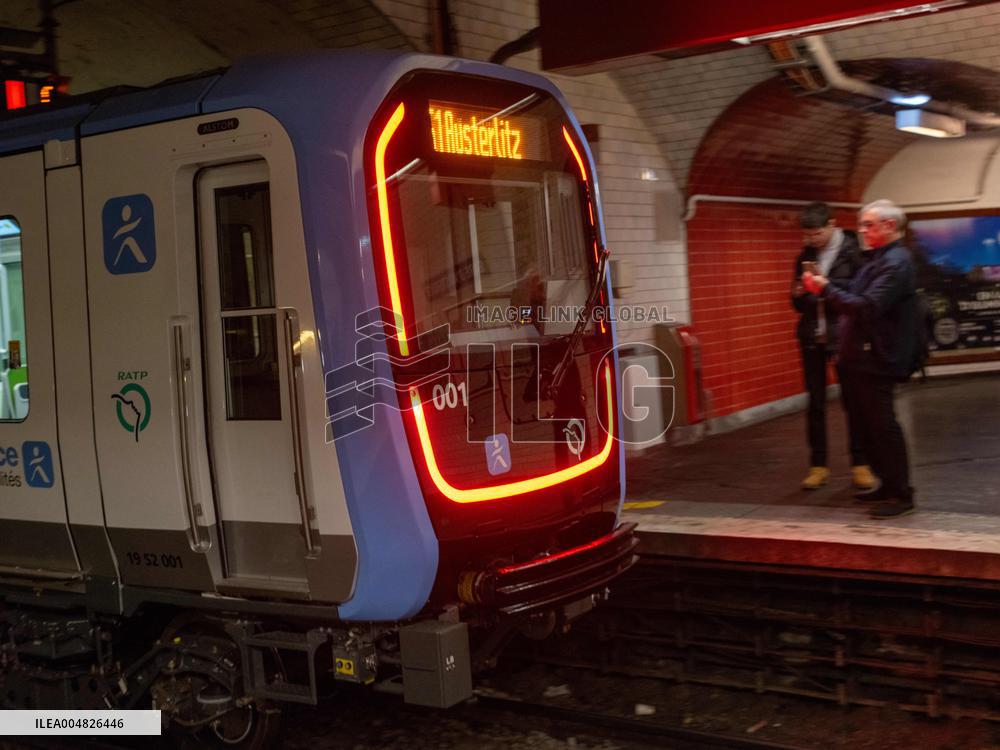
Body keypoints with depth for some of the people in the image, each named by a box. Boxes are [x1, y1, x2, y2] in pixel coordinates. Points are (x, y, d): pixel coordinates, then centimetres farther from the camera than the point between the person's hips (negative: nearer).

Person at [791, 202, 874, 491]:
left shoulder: (852, 250, -5)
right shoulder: (805, 256, 10)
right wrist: (798, 294, -6)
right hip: (812, 337, 4)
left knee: (852, 401, 1)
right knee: (815, 402, 6)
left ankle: (860, 464, 9)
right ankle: (818, 465, 12)